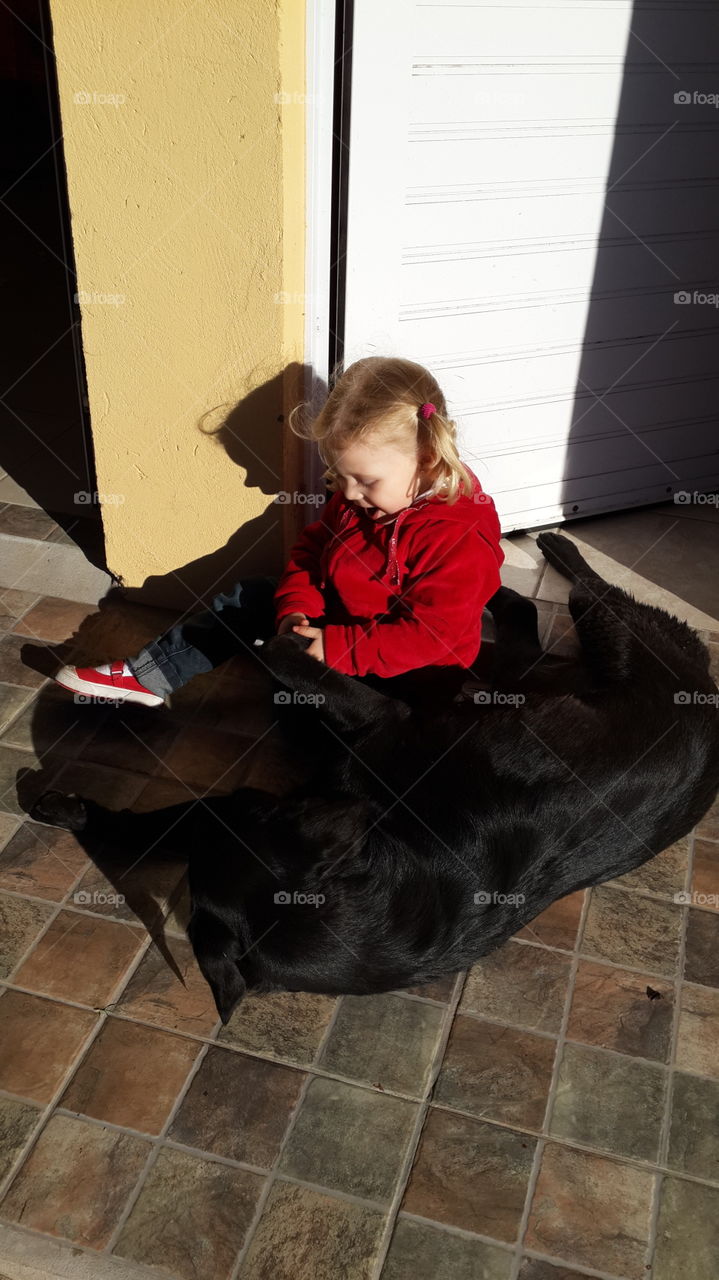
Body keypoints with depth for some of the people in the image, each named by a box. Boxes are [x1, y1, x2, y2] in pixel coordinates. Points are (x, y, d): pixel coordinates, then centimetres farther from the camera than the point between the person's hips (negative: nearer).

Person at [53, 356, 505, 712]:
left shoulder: (461, 536, -29)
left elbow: (425, 637, -31)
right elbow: (312, 548, 6)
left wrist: (335, 647, -31)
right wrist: (297, 607, -12)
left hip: (406, 676, -8)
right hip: (336, 621, 8)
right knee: (252, 598, 8)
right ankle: (146, 676, 12)